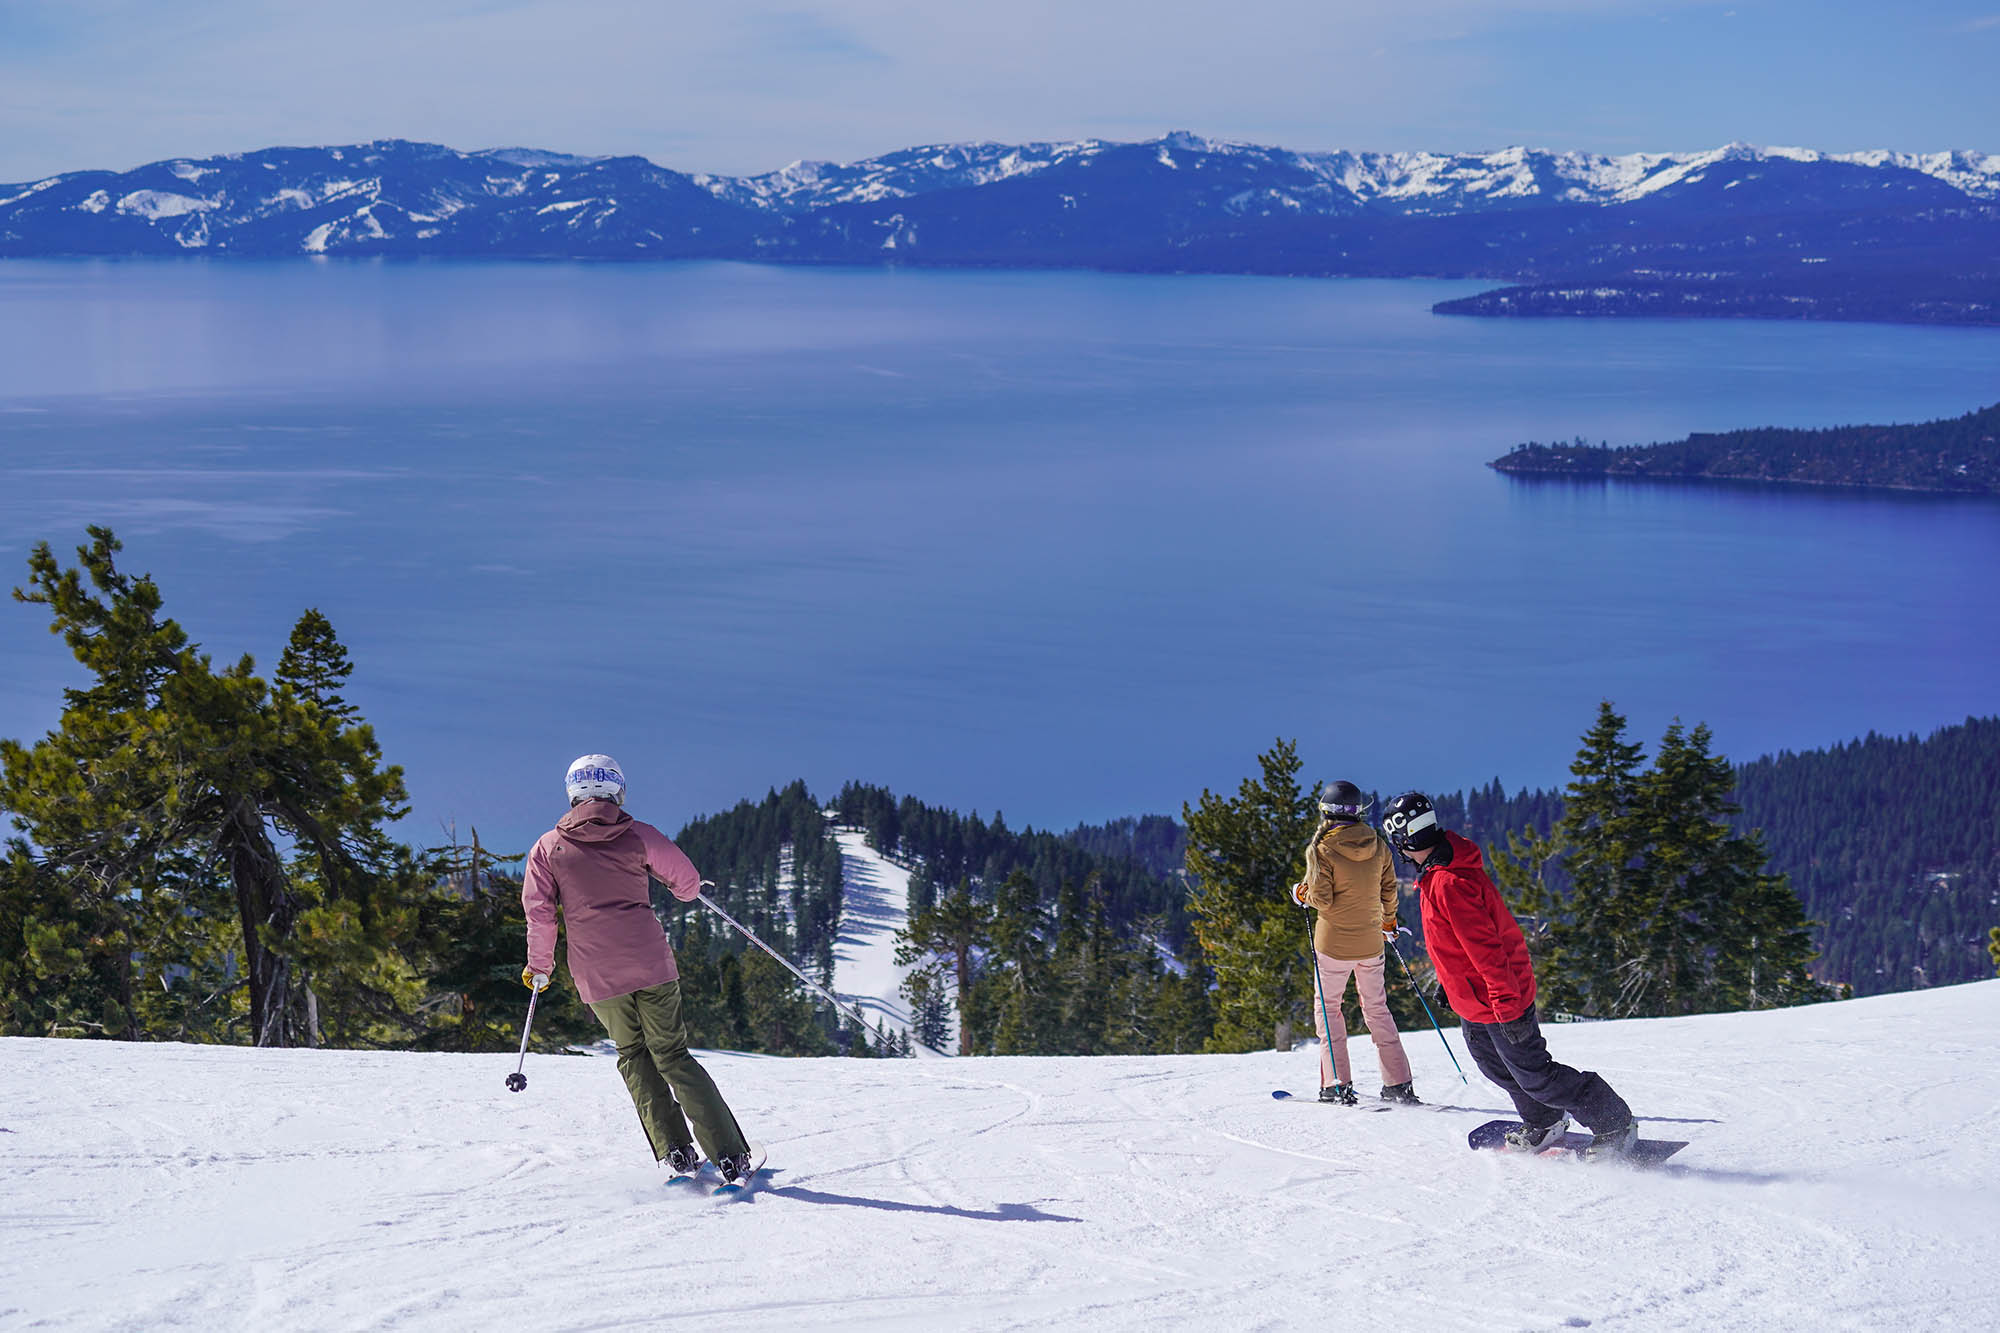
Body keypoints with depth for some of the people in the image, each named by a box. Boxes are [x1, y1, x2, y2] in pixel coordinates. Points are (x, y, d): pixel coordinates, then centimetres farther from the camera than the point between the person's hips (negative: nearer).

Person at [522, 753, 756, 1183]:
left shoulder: (549, 847, 5)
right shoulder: (638, 835, 2)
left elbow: (539, 911, 1)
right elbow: (686, 880, 4)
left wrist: (539, 966, 13)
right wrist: (685, 890, 28)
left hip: (596, 976, 1)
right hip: (651, 965, 0)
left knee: (634, 1056, 18)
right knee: (672, 1055, 6)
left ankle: (676, 1153, 5)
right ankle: (730, 1156, -1)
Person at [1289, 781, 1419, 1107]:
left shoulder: (1321, 849, -14)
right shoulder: (1378, 847, 0)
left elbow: (1321, 899, -18)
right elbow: (1389, 890, 7)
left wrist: (1301, 893, 3)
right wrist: (1389, 922, 24)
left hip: (1334, 942, -4)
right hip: (1371, 941, 4)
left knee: (1327, 1007, 9)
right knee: (1377, 1009, 14)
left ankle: (1338, 1085, 1)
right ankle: (1399, 1085, 10)